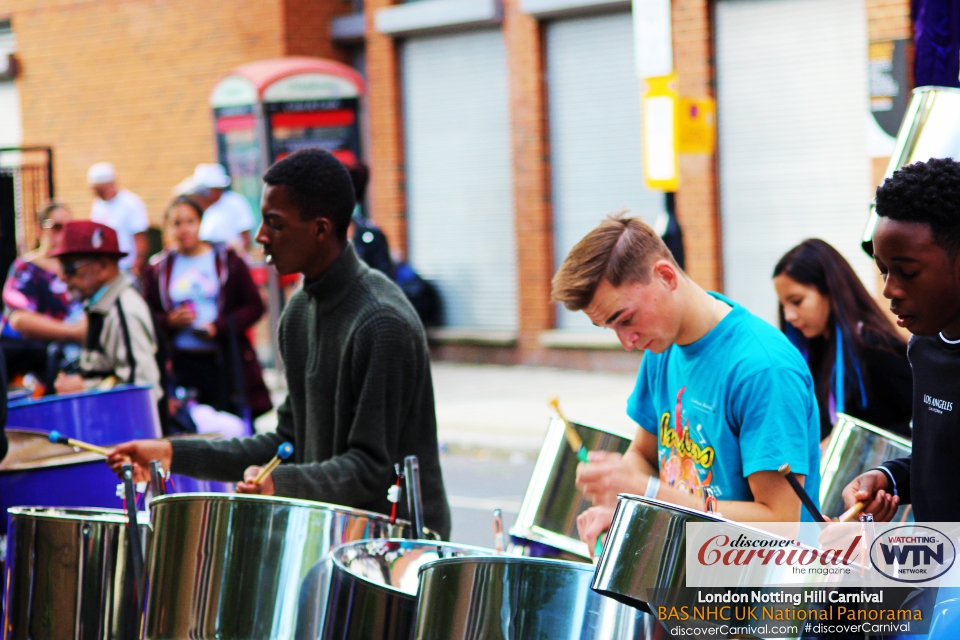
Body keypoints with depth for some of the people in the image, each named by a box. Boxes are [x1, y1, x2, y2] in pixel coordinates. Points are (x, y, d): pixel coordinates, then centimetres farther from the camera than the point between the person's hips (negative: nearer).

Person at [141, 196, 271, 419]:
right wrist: (170, 321, -8)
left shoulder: (227, 260, 5)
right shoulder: (157, 269, 10)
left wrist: (219, 327, -10)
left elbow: (254, 306, 2)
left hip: (224, 362, -1)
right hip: (181, 365, 1)